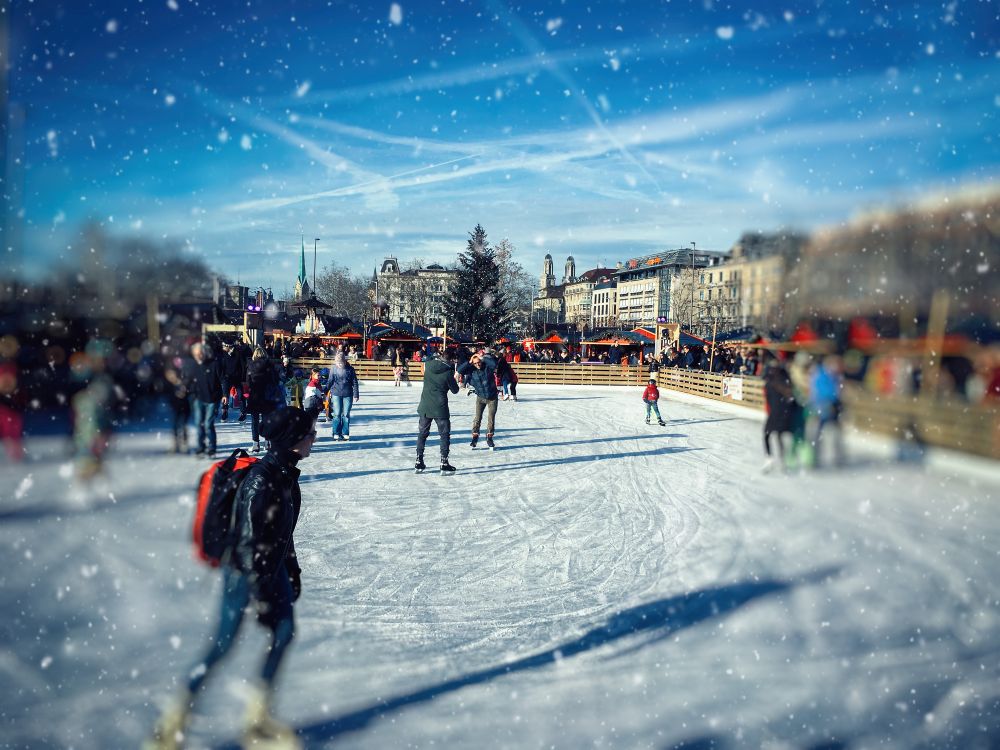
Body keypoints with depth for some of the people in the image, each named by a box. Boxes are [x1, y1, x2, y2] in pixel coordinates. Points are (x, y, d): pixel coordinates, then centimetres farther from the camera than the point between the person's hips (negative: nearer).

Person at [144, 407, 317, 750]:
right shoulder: (261, 480, -26)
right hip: (244, 571, -8)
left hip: (273, 567, 8)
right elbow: (251, 540, -23)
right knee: (223, 643, 1)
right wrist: (259, 592, -19)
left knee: (284, 632, 5)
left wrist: (292, 570, 19)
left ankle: (258, 720, 19)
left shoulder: (286, 473, 3)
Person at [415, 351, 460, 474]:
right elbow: (455, 390, -1)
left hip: (425, 406, 4)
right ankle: (444, 464, 5)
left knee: (422, 434, 14)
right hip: (440, 408, -4)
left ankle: (419, 462, 16)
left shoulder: (429, 364, -2)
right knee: (445, 435, 7)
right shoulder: (448, 372, -13)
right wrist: (455, 379, 13)